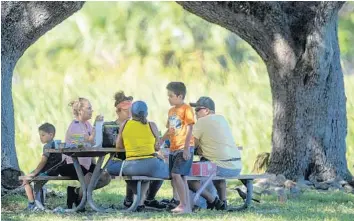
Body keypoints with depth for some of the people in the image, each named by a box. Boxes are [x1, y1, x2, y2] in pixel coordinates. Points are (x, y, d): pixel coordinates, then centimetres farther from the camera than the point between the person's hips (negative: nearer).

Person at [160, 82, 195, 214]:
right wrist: (161, 141, 14)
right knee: (180, 177, 7)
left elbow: (189, 129, -14)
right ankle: (186, 206, 10)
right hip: (173, 148, 8)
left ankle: (184, 205, -15)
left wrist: (186, 149, -19)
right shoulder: (171, 111, 16)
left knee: (176, 174, -17)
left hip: (184, 148, -8)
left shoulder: (186, 109, -8)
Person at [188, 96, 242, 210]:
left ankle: (212, 201, -2)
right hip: (237, 167, 8)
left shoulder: (202, 122, -5)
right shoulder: (222, 119, 17)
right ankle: (222, 202, 25)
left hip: (223, 168, -8)